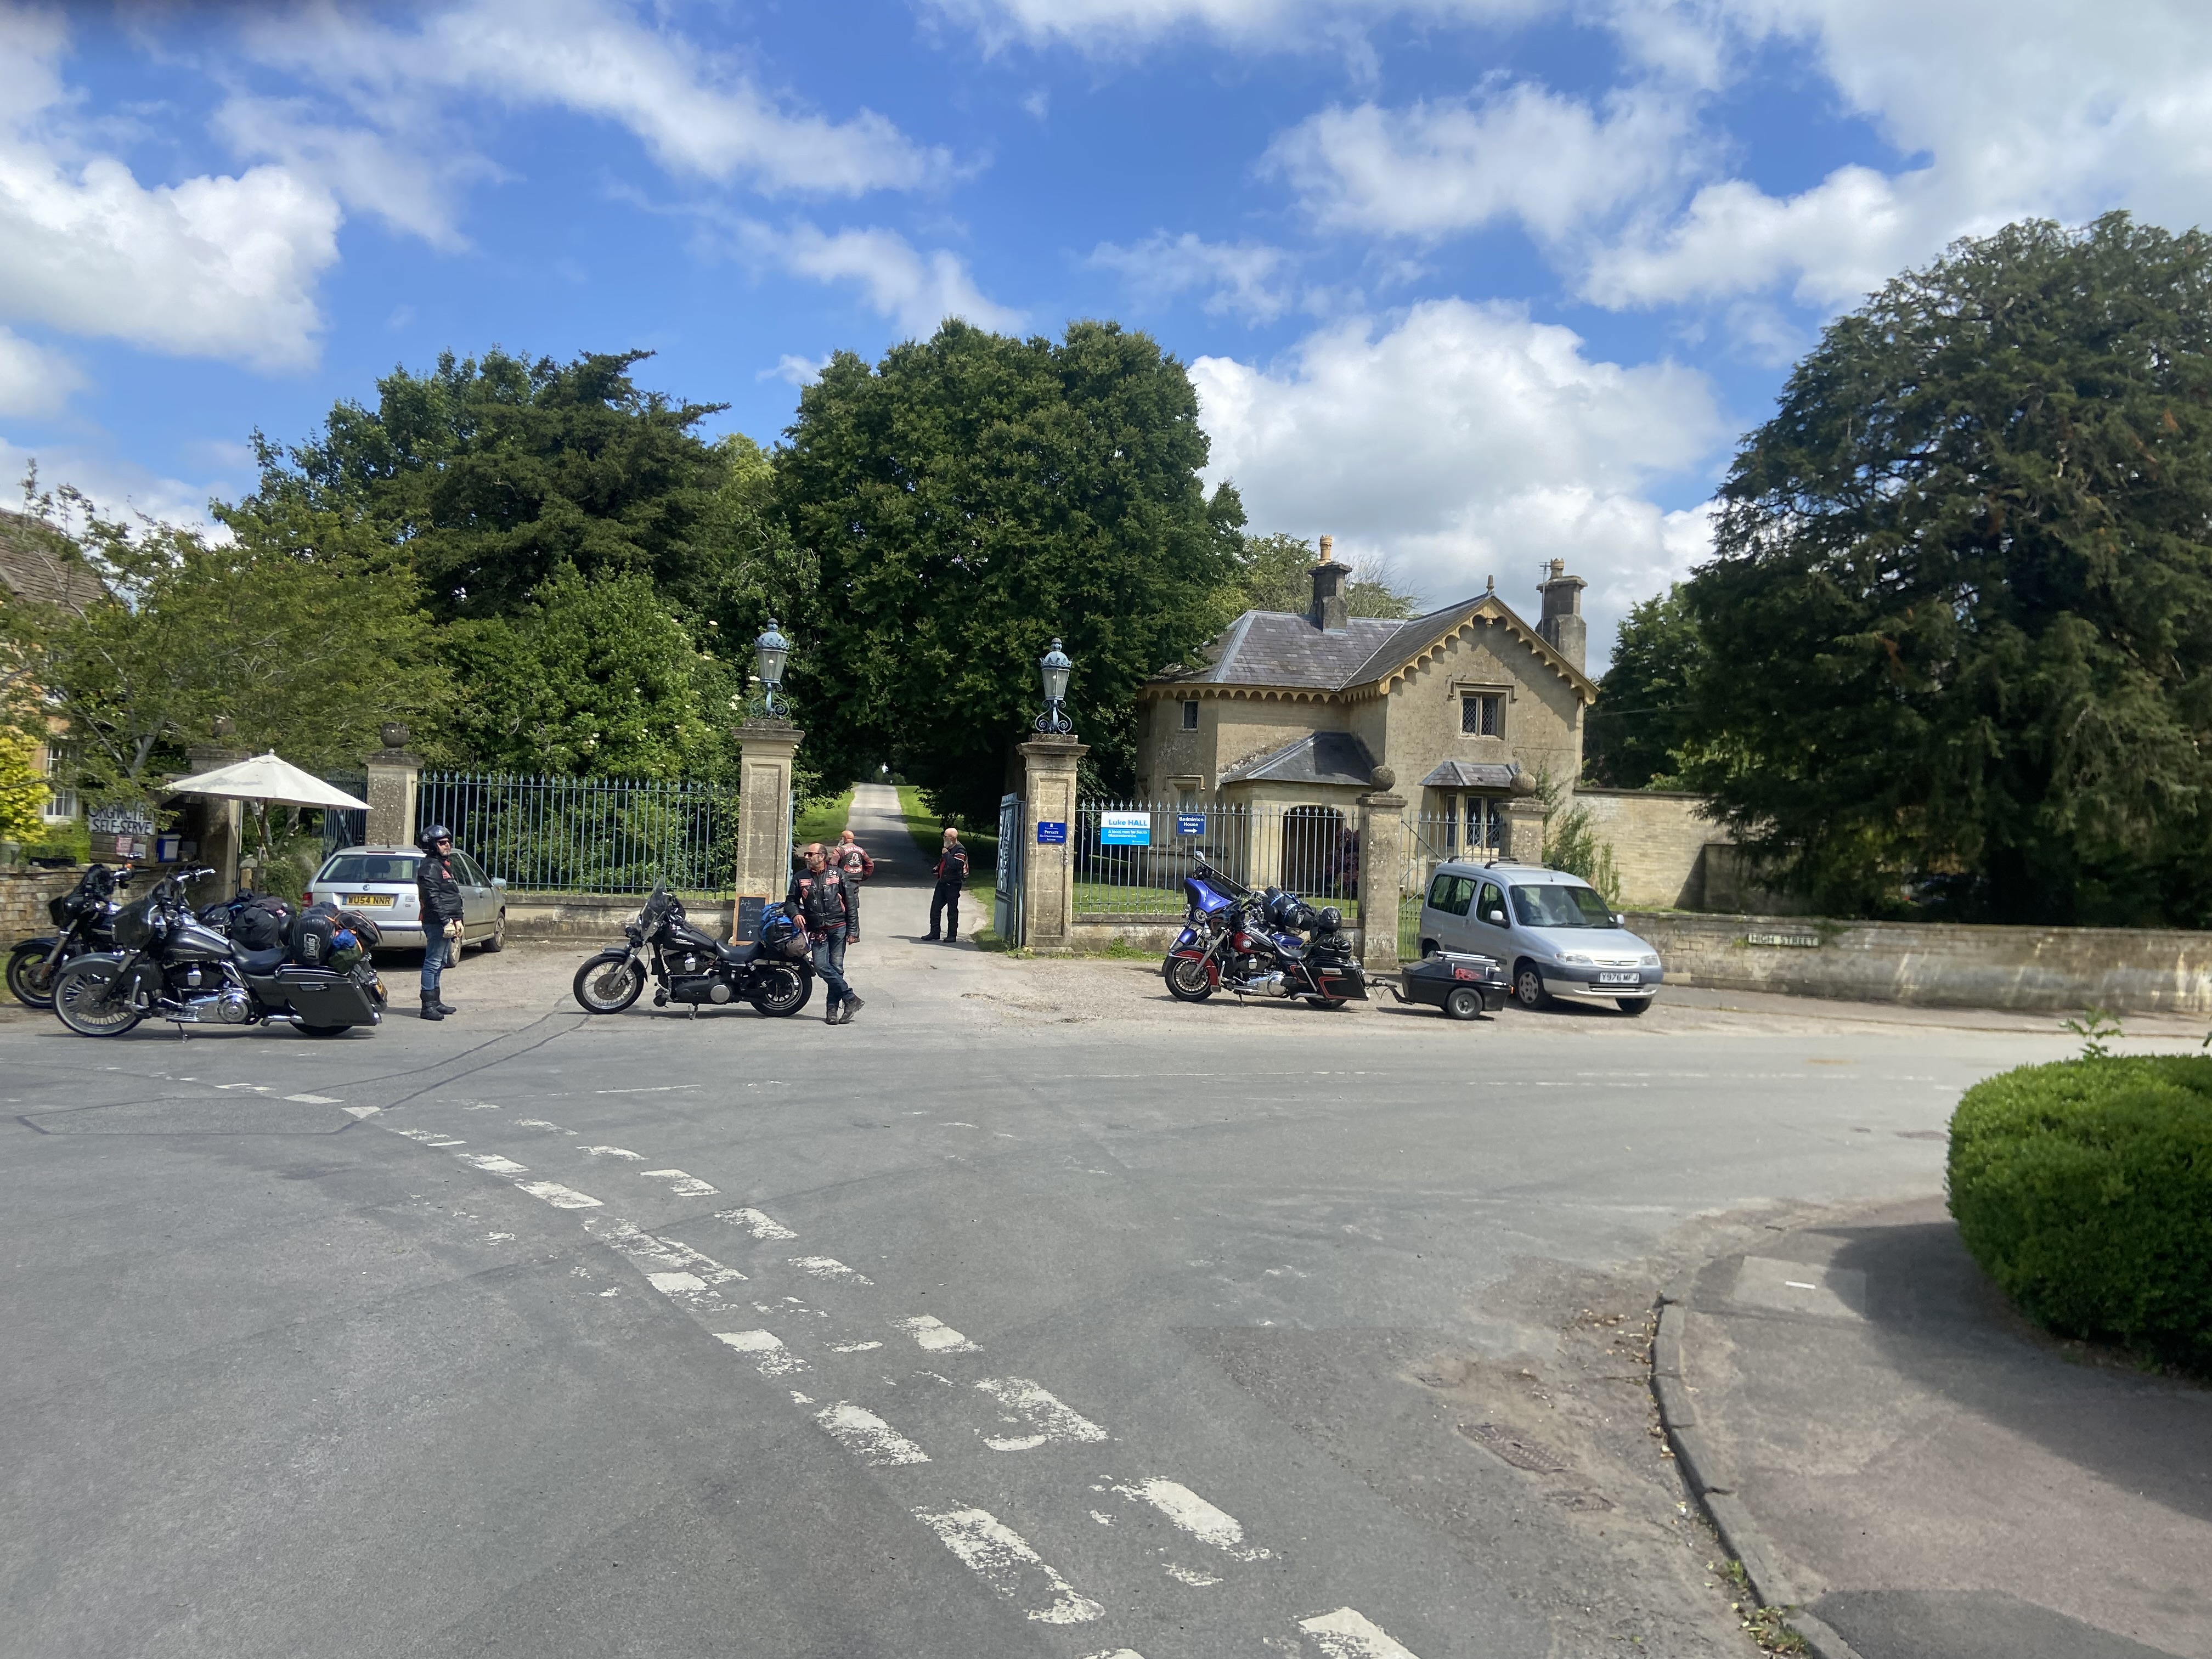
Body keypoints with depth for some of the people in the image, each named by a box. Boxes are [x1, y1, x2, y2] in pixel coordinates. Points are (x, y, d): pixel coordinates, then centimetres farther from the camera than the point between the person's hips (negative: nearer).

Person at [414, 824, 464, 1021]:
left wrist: (456, 920, 20)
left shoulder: (444, 865, 21)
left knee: (439, 963, 16)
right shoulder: (430, 866, -11)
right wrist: (445, 920, -24)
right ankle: (428, 1006, -9)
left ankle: (435, 1002, 24)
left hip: (446, 922, 11)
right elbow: (433, 897, -20)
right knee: (433, 963, -9)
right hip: (436, 923, -11)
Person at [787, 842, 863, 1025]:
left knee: (836, 968, -2)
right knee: (821, 967, -14)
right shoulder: (800, 878, 9)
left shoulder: (838, 874, 4)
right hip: (817, 932, 2)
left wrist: (851, 930, 0)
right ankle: (851, 999, -6)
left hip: (838, 928, -2)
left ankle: (833, 1010, 6)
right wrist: (795, 914, -10)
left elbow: (850, 903, 5)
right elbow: (790, 901, 14)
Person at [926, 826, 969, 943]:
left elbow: (955, 865, -30)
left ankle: (952, 935, 8)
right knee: (935, 908, 7)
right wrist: (938, 868, 10)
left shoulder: (960, 850, -14)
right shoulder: (947, 848, 13)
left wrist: (946, 854, -22)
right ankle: (934, 932, 14)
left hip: (953, 884, -9)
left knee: (952, 911, 0)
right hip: (942, 882, 9)